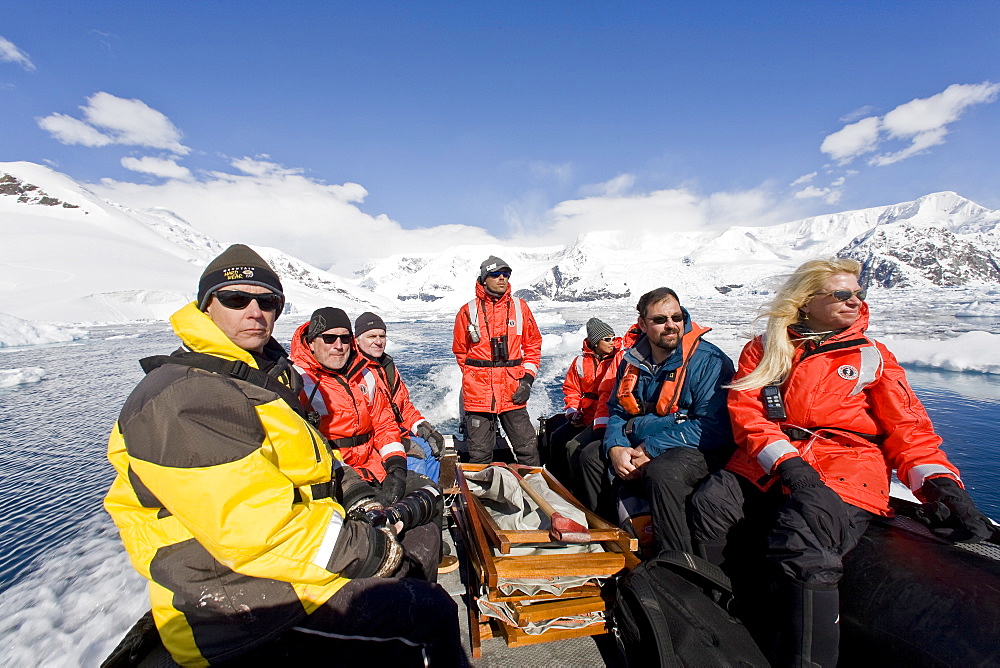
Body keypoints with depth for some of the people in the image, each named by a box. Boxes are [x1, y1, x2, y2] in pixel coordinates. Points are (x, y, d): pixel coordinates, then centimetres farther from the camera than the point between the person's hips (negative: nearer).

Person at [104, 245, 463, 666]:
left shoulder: (264, 372, 9)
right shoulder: (185, 400, -23)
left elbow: (310, 458, 14)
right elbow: (256, 531, -29)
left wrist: (361, 504, -1)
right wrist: (369, 551, -19)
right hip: (242, 595, -10)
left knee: (418, 531, 19)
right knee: (434, 610, -11)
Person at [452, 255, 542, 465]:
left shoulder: (520, 307, 5)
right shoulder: (468, 311, 1)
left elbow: (533, 345, 10)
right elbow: (460, 351, 11)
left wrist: (527, 379, 1)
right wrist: (474, 379, 5)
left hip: (513, 393, 1)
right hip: (478, 393, -1)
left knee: (528, 449, 7)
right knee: (480, 454, 11)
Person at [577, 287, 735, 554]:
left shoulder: (709, 360, -14)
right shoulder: (632, 361, 4)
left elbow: (712, 427, -21)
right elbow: (617, 410, 10)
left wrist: (651, 448, -23)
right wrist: (615, 447, -11)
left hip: (698, 451, -7)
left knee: (661, 472, -35)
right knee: (591, 455, 4)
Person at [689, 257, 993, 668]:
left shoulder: (872, 356, 16)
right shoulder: (763, 350, 12)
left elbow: (907, 429, 13)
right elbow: (746, 414, 2)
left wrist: (941, 483, -6)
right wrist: (786, 462, -14)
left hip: (843, 468, 0)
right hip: (766, 466, 1)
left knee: (801, 544, -31)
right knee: (707, 507, -25)